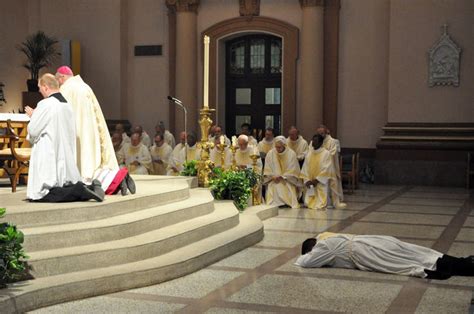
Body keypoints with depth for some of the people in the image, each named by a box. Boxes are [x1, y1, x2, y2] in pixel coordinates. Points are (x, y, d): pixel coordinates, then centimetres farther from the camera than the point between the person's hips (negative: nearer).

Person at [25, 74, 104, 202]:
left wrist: (33, 116, 10)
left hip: (48, 160, -8)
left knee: (40, 195, -8)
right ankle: (90, 188, -8)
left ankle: (79, 191, -22)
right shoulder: (68, 105, 10)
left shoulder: (45, 105, -13)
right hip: (66, 160, 8)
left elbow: (32, 131, -9)